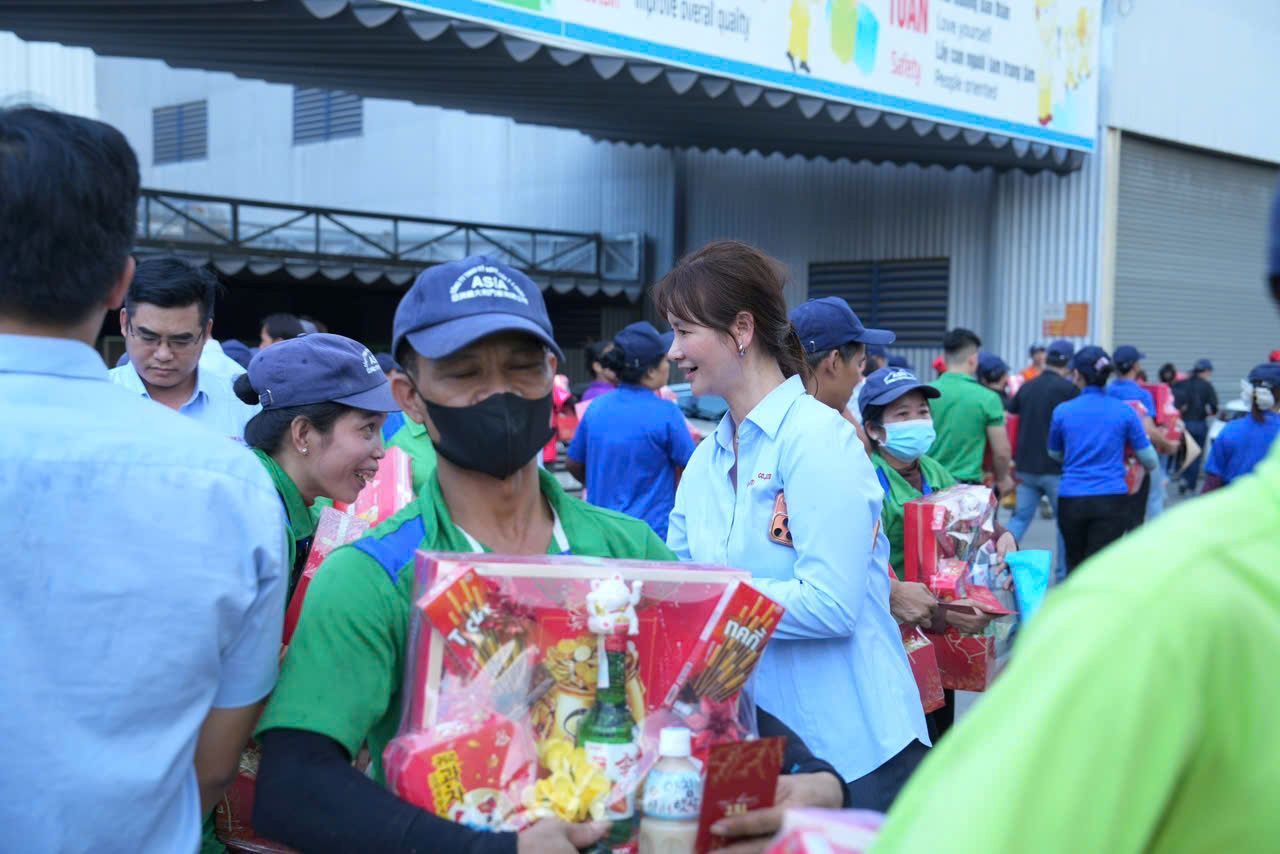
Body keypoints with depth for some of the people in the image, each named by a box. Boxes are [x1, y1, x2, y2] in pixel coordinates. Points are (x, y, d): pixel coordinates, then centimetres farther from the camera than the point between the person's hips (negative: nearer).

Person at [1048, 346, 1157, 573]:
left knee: (1075, 564, 19)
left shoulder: (1062, 411, -1)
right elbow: (1149, 460, 2)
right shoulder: (1125, 412, -2)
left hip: (1071, 500, 1)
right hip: (1112, 500, -1)